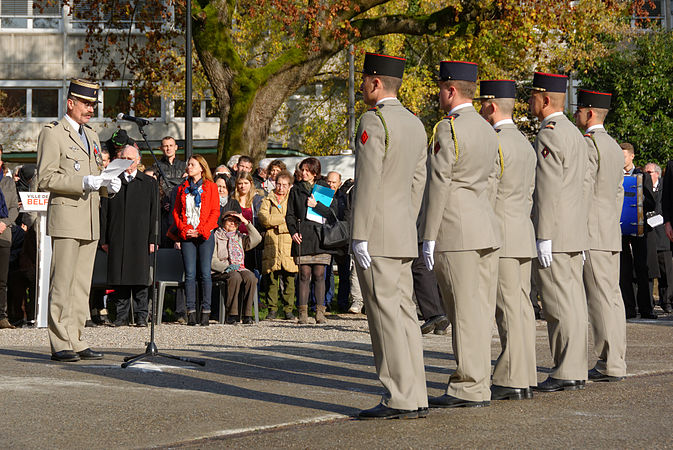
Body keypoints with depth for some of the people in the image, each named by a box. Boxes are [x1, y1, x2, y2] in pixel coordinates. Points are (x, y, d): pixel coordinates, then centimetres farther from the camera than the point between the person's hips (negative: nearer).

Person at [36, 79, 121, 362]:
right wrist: (84, 182, -19)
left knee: (82, 285, 7)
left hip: (90, 222, 8)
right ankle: (60, 344, -6)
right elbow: (45, 179, -11)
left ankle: (75, 341, 10)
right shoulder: (52, 133, -3)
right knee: (62, 283, -8)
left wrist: (107, 185, 7)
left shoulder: (91, 136, 22)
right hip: (66, 218, -8)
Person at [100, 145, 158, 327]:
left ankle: (141, 315, 5)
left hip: (140, 239, -1)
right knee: (119, 278, 1)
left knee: (140, 278, -1)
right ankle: (122, 315, 7)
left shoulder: (149, 183, 9)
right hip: (117, 238, 1)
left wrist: (152, 239, -2)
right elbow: (105, 211, 9)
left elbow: (154, 214, 6)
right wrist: (104, 239, 2)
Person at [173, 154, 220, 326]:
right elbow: (176, 211, 12)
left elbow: (215, 211, -1)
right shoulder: (183, 188, 14)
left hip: (205, 234, -2)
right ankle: (191, 312, -1)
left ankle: (206, 311, -2)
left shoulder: (210, 187, 4)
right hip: (187, 235, 2)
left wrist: (201, 230, -10)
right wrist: (183, 229, -4)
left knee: (205, 273, -4)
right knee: (190, 274, -2)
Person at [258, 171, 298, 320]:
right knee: (272, 278, -2)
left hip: (288, 243, 0)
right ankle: (272, 309, 5)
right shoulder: (267, 200, 16)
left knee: (289, 278, -3)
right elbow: (264, 219, -3)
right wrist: (284, 218, -5)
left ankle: (288, 309, 2)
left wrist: (276, 222, -5)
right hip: (271, 244, 0)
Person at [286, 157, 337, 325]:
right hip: (302, 237, 1)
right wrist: (293, 231, -2)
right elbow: (290, 214, 13)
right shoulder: (296, 190, 13)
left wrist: (317, 206, -10)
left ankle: (320, 312, 1)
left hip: (320, 236, 0)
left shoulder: (324, 188, 10)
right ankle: (303, 313, -1)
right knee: (304, 275, -3)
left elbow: (333, 213, 3)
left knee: (319, 275, -2)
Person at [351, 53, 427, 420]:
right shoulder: (415, 124, 15)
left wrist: (359, 236, -18)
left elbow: (367, 183, -18)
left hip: (377, 235, -9)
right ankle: (415, 397, 9)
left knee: (385, 314, -8)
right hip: (403, 236, 9)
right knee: (403, 312, 9)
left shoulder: (373, 121, -13)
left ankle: (400, 399, -9)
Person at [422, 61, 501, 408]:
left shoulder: (447, 129, -11)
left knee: (465, 311, -6)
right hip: (487, 230, 9)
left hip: (456, 233, -9)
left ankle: (469, 389, -4)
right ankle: (479, 385, 13)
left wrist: (429, 237, -12)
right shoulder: (487, 129, 16)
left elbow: (439, 184, -14)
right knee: (481, 311, 9)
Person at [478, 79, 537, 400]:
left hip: (500, 240, -9)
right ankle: (524, 380, 8)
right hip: (524, 237, 9)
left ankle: (511, 381, -10)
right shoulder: (525, 145, 17)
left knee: (509, 309, -9)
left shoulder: (495, 143, -13)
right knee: (521, 306, 7)